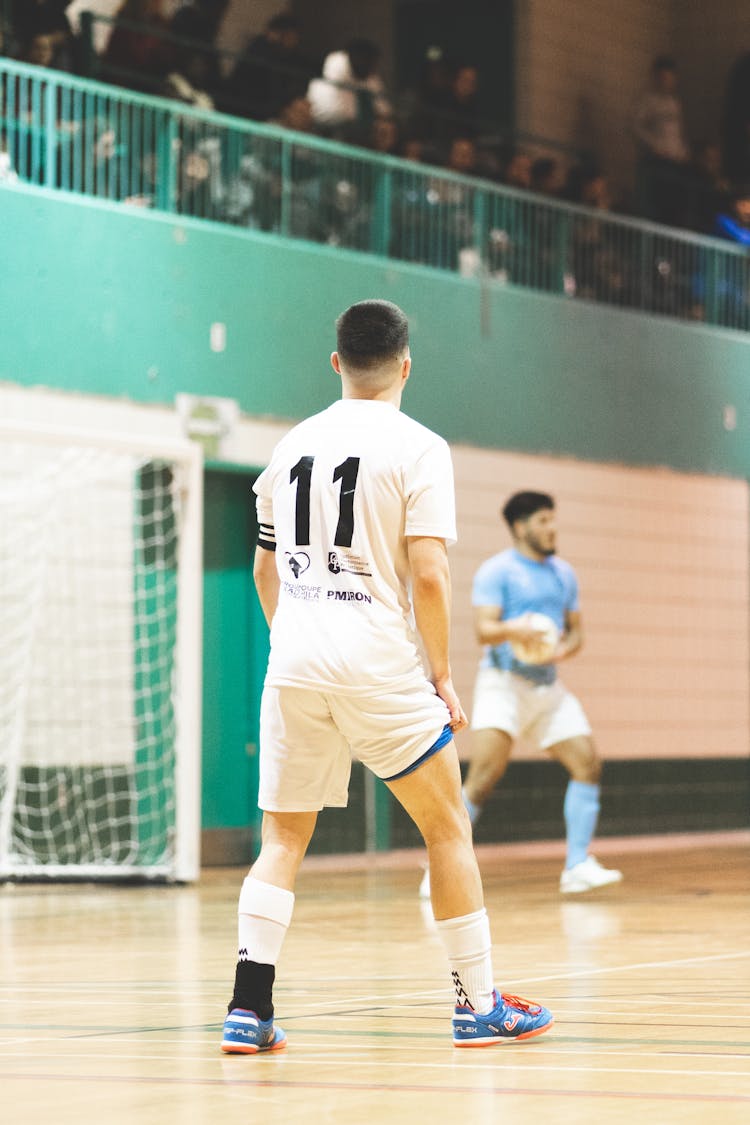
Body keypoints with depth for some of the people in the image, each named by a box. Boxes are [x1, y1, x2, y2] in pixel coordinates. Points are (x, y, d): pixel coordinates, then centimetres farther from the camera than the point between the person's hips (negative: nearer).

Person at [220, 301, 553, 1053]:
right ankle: (480, 1005, 12)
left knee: (283, 837, 10)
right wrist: (442, 673, -3)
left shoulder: (293, 445, 12)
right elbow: (427, 574, -13)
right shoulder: (417, 448, -5)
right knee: (447, 828, 8)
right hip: (378, 663, -4)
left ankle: (248, 1008, -1)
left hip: (293, 662, 5)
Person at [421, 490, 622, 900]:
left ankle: (577, 866, -1)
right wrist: (511, 629, -36)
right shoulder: (497, 571, -4)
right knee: (484, 776, -18)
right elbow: (484, 629, -14)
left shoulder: (564, 574, 15)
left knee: (588, 765, -6)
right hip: (503, 683, -6)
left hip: (548, 687, 6)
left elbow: (575, 631, 17)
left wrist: (562, 650, -6)